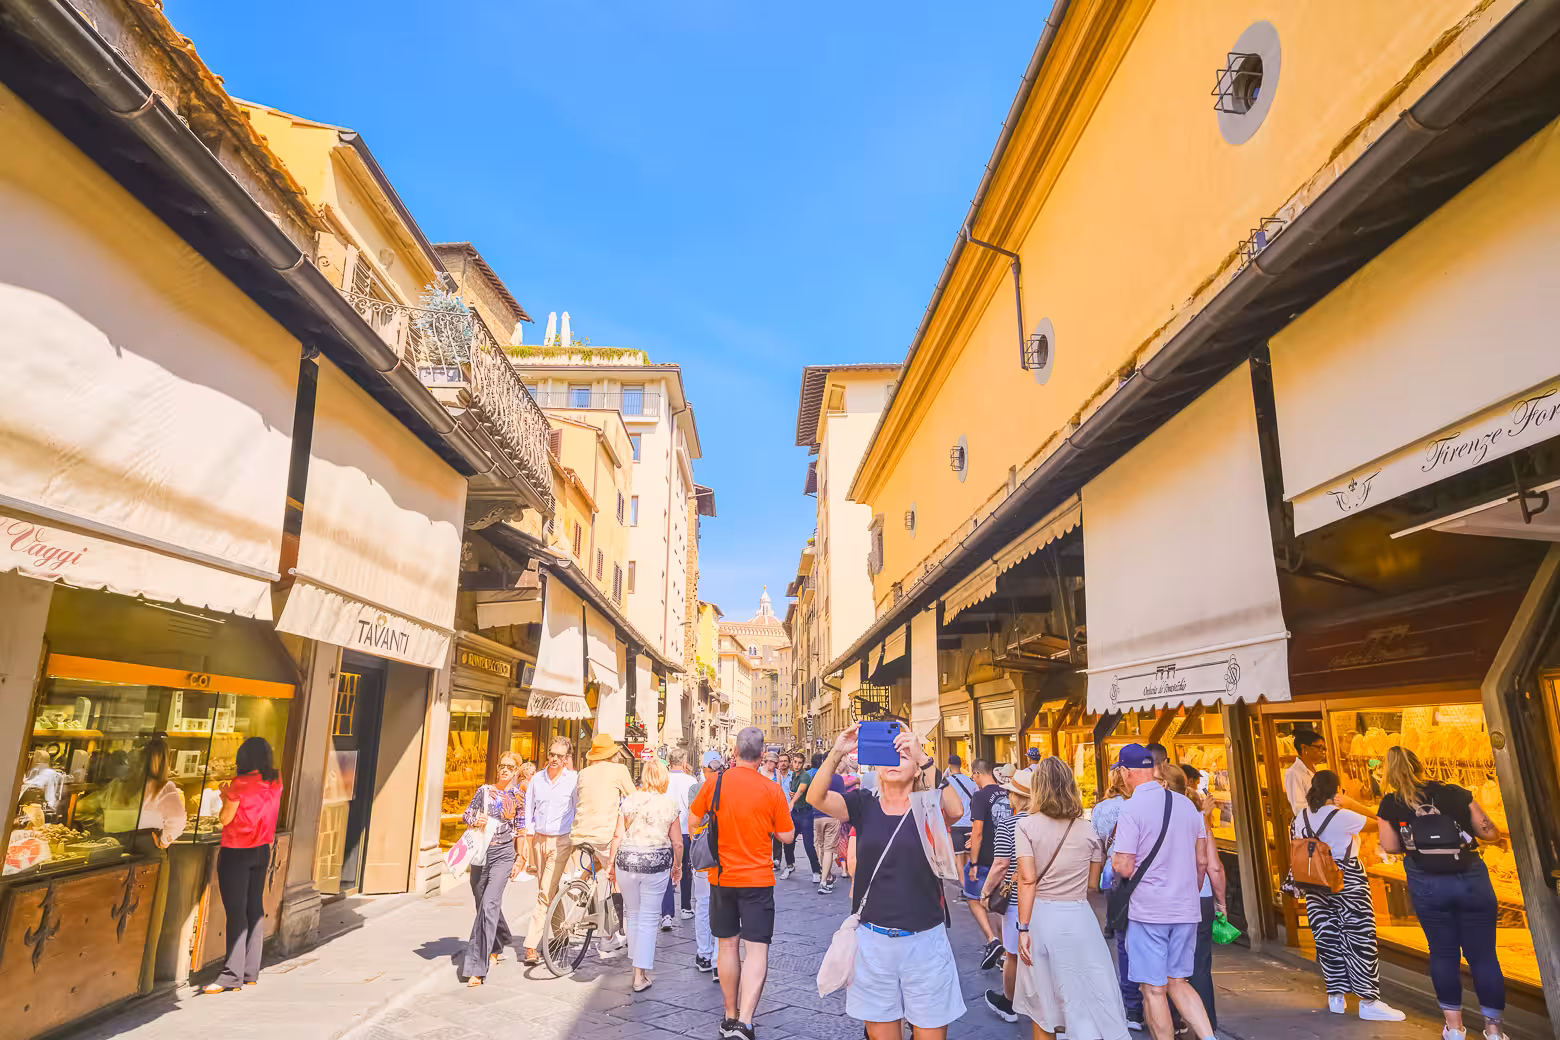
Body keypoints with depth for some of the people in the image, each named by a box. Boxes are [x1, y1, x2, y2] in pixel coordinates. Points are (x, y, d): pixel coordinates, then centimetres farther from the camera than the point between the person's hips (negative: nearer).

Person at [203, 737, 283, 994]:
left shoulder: (240, 784, -18)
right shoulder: (275, 782, -1)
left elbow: (225, 819, -9)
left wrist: (225, 798, 5)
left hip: (236, 854, -6)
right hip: (262, 852, 6)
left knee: (236, 913, -3)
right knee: (255, 910, 12)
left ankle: (232, 975, -2)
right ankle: (251, 973, 19)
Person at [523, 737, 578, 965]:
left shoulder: (574, 779, -5)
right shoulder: (537, 779, 5)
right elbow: (528, 811, 10)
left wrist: (578, 841, -4)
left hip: (561, 841, -4)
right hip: (539, 840, 4)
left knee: (545, 893, -9)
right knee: (550, 892, 14)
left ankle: (531, 946, -5)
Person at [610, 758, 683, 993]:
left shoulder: (629, 801, -1)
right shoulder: (670, 806, -4)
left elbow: (618, 836, -1)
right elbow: (677, 844, 1)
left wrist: (612, 864, 10)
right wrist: (677, 866, 17)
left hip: (626, 861, 2)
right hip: (657, 864, -2)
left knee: (632, 914, 20)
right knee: (648, 918, 8)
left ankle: (638, 968, 33)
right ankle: (641, 975, 9)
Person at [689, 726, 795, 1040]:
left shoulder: (714, 783, -7)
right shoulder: (772, 789, -11)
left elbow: (694, 818, 8)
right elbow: (786, 836, -5)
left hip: (721, 877, 3)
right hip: (758, 879, -2)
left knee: (728, 946, 16)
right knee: (757, 950, 1)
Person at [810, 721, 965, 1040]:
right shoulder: (865, 805, -1)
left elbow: (954, 810, -28)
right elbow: (815, 797, -16)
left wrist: (924, 758, -35)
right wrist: (837, 753, -30)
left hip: (923, 941, -2)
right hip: (872, 940, 2)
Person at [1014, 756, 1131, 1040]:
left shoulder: (1027, 826, -6)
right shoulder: (1088, 831, 1)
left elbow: (1027, 880, -12)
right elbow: (1092, 885, 7)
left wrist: (1023, 928, -9)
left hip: (1040, 916, -1)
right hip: (1078, 916, 1)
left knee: (1043, 1004, 13)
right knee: (1089, 1000, 9)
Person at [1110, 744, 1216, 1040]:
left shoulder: (1132, 808, -15)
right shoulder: (1187, 804, 5)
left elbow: (1124, 868, -16)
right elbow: (1202, 861, 12)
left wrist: (1114, 860, 5)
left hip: (1148, 910, -6)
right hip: (1186, 910, 6)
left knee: (1154, 989, 5)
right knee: (1178, 982, 18)